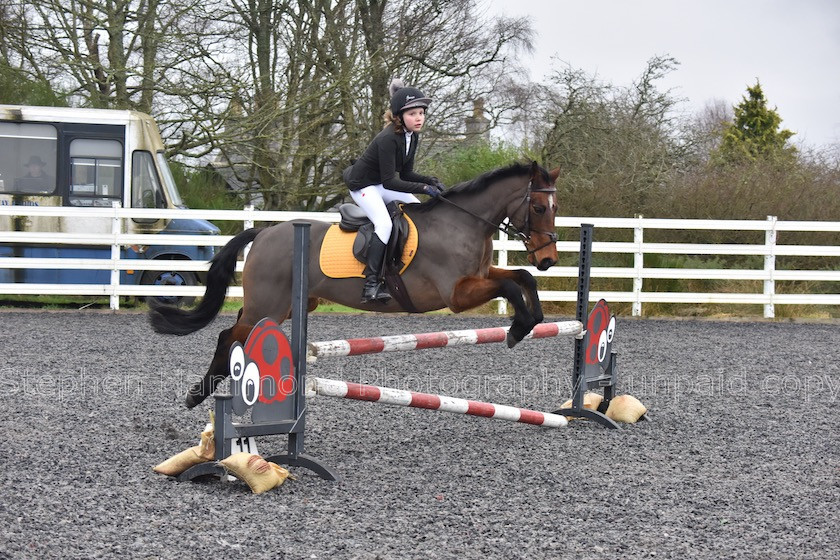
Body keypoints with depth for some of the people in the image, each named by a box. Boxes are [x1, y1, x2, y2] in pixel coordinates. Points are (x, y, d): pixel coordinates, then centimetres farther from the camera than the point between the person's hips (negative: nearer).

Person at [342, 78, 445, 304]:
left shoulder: (412, 137, -2)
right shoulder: (388, 139, -30)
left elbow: (406, 173, 6)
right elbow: (389, 182, -30)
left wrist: (431, 181, -10)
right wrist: (423, 188, -31)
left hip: (381, 185, 9)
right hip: (362, 185, -9)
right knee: (384, 223, -27)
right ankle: (371, 283, -29)